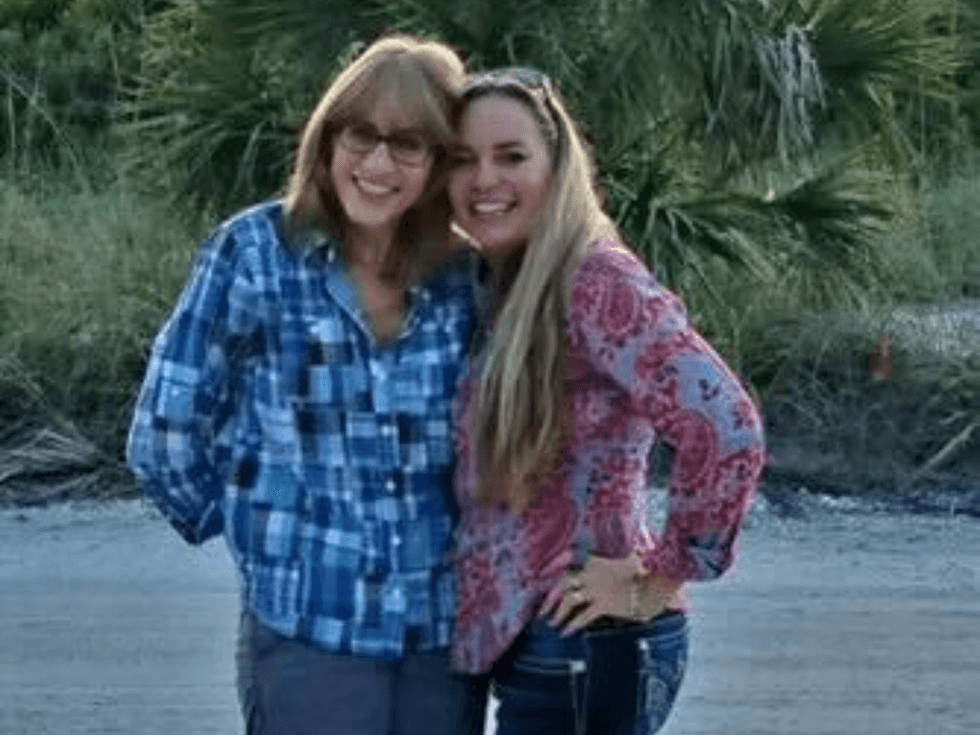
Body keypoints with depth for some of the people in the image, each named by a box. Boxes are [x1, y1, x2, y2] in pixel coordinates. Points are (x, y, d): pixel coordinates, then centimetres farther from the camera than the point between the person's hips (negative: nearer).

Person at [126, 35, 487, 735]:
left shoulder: (465, 275, 3)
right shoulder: (254, 252, -5)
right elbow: (166, 433, 0)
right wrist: (260, 532, 8)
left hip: (447, 632, 3)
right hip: (309, 635, -3)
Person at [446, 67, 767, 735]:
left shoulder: (595, 281, -15)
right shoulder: (505, 294, 12)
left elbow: (727, 429, -26)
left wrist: (659, 582, -17)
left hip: (580, 645, -9)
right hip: (531, 645, 9)